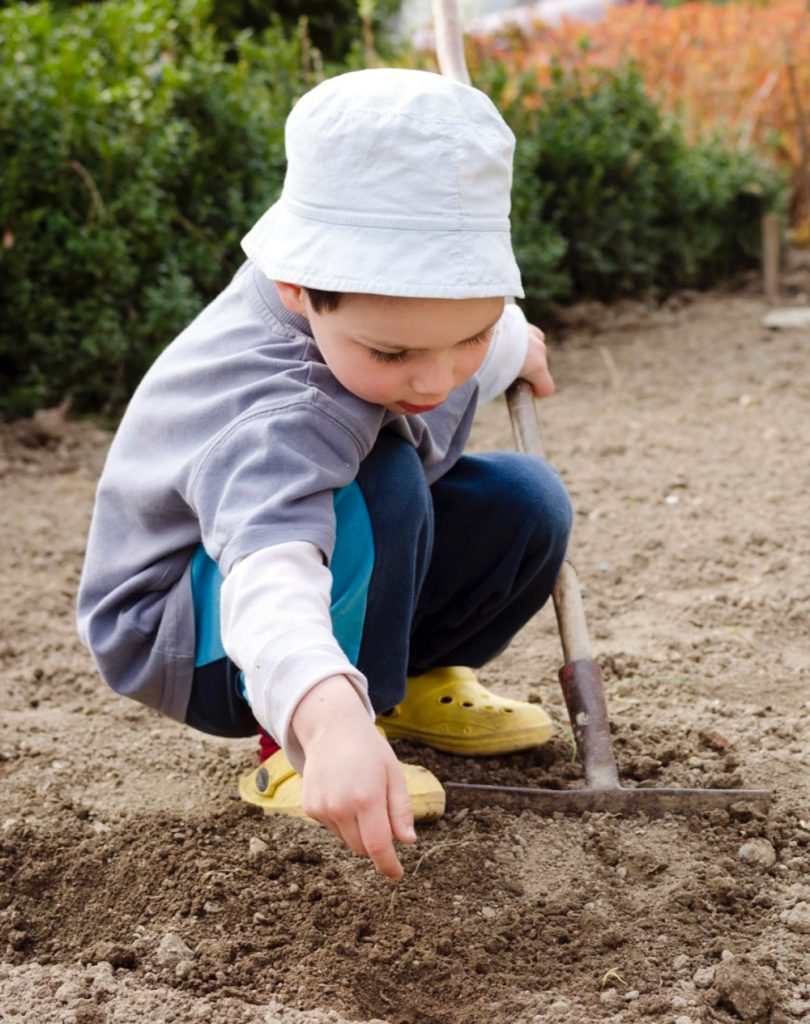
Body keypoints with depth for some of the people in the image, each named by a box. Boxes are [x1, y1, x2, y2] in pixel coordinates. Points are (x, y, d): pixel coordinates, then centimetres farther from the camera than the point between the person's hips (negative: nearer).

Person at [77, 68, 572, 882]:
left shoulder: (394, 300, -18)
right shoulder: (279, 415, -43)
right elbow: (270, 577, -62)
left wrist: (507, 348, 12)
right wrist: (327, 718, -76)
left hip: (345, 575, 8)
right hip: (186, 632, -8)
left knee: (525, 501, -8)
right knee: (376, 490, -36)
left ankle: (415, 681, 12)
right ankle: (292, 752, -20)